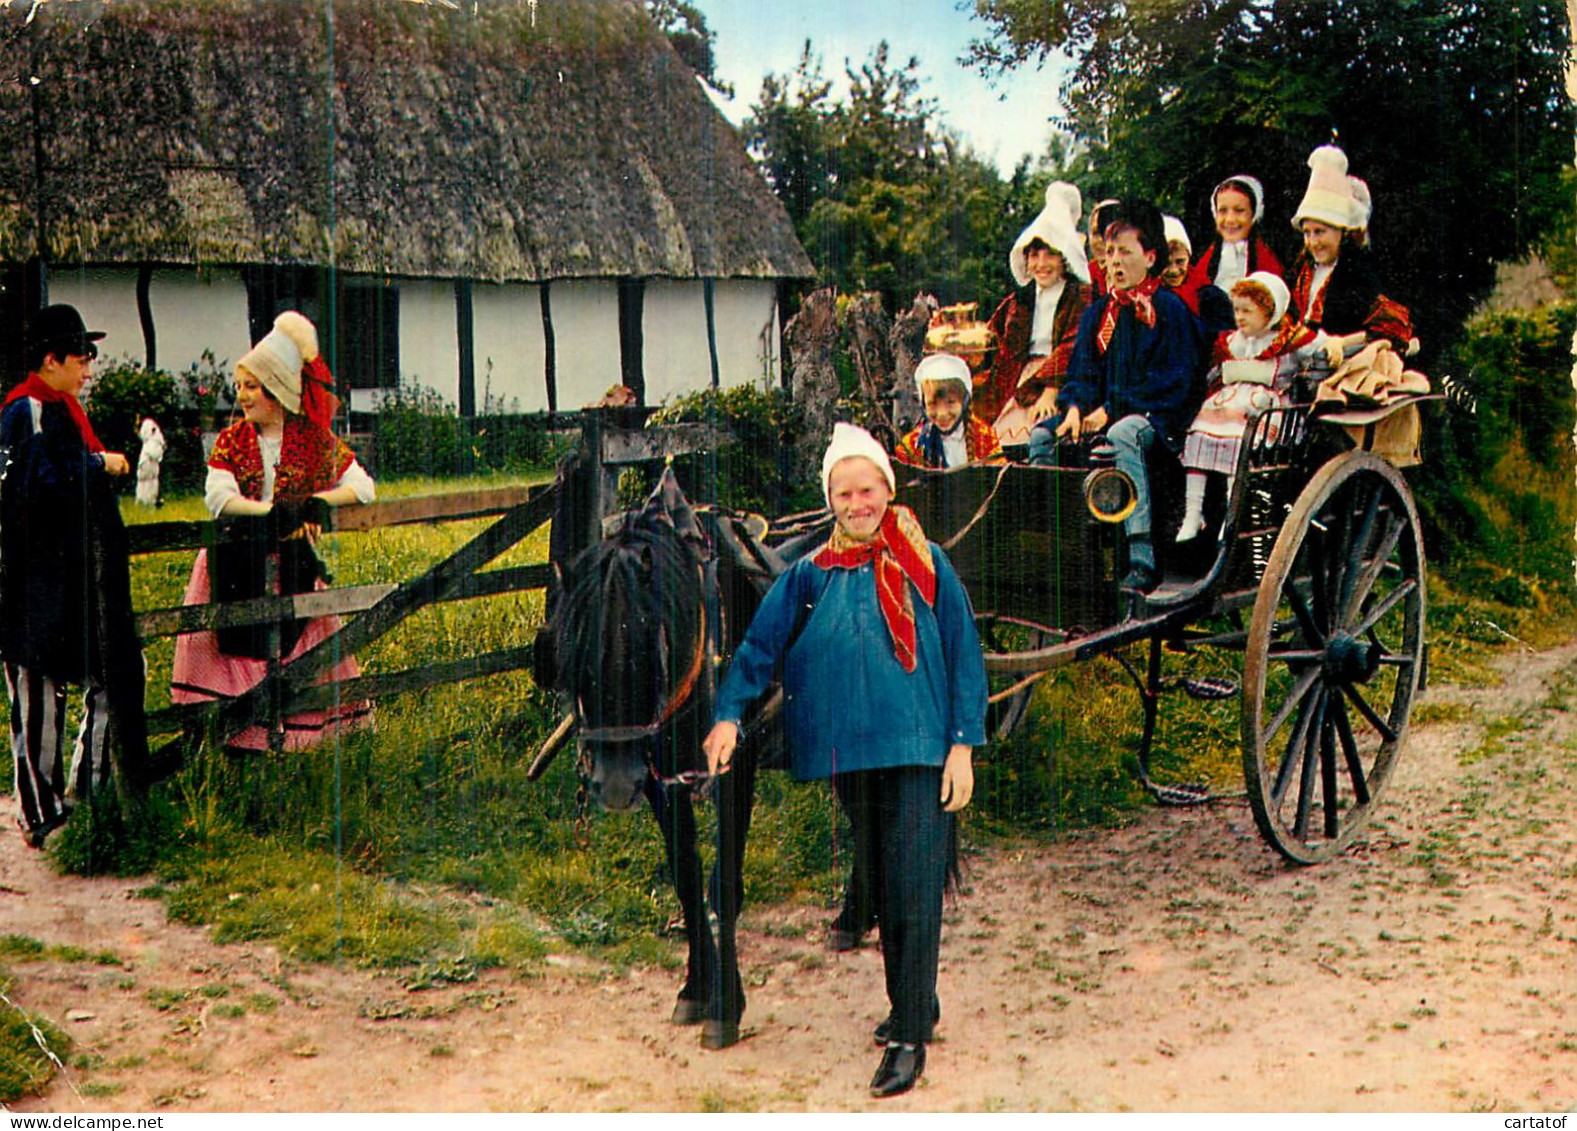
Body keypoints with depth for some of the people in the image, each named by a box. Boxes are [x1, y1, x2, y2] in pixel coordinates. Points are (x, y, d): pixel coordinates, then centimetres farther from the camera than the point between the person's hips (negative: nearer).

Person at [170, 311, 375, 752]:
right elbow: (218, 497, -12)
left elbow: (363, 487, -1)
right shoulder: (232, 440, 3)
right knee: (234, 649, -7)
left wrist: (317, 501, -17)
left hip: (292, 567, 0)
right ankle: (232, 736, -1)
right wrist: (275, 510, -23)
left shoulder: (315, 438, 2)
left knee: (296, 653, -1)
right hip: (237, 568, 0)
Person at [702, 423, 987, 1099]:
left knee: (914, 892, -8)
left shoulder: (925, 565, 1)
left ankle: (910, 1038, -5)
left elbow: (964, 655, 1)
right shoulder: (809, 576, 8)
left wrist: (962, 744, -4)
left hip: (918, 751, -4)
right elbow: (759, 646, 5)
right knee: (879, 890, 14)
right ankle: (912, 1008, 29)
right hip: (849, 756, 4)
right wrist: (729, 714, -9)